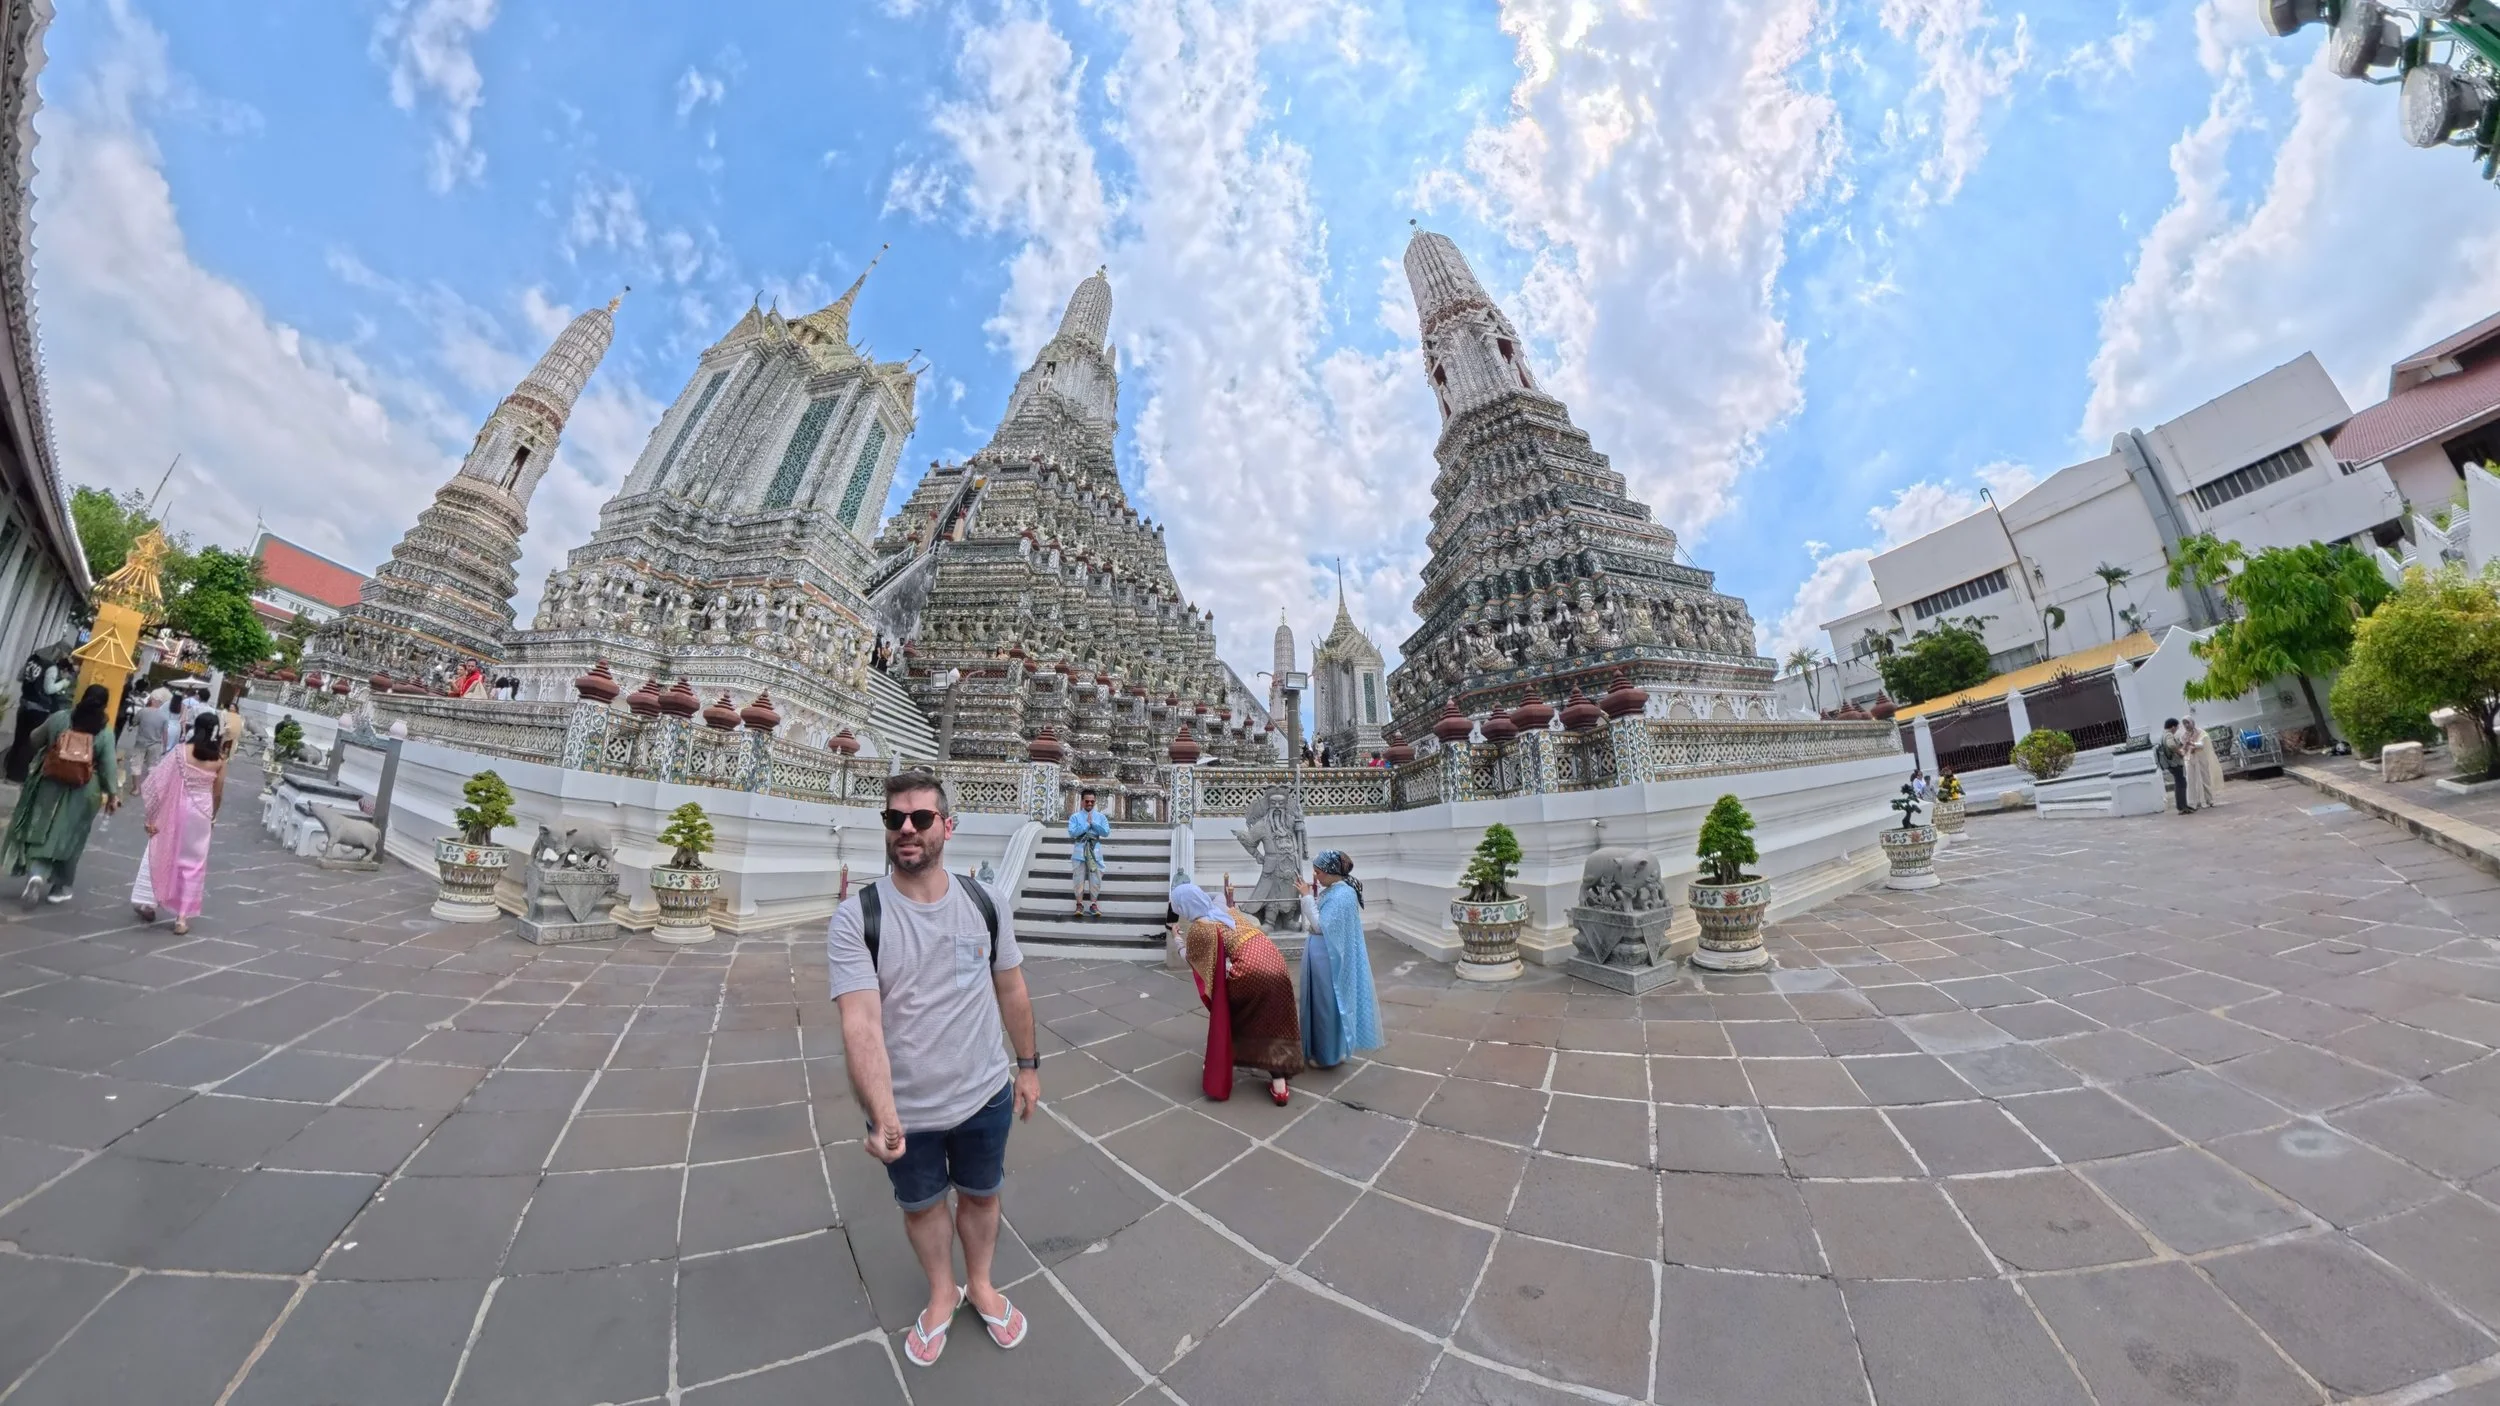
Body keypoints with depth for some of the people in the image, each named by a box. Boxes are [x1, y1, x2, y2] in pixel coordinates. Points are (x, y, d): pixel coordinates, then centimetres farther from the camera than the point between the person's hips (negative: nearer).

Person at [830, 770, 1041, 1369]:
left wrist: (1028, 1065, 6)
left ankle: (980, 1285, 52)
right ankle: (942, 1293, 53)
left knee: (981, 1195, 23)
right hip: (905, 1110, -1)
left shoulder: (985, 905, -10)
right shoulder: (855, 917, -19)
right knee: (920, 1205, 23)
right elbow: (861, 1023, -26)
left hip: (985, 1096, 2)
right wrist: (883, 1115, -36)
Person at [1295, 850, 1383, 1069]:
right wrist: (1309, 897, 2)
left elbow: (1320, 926, -24)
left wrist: (1307, 897, -22)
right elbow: (1313, 924, 13)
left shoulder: (1343, 895, -22)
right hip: (1321, 957, 9)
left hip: (1329, 959, -9)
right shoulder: (1331, 891, 7)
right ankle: (1321, 1050, 31)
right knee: (1320, 1003, 18)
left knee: (1328, 1005, 4)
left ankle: (1329, 1055, 19)